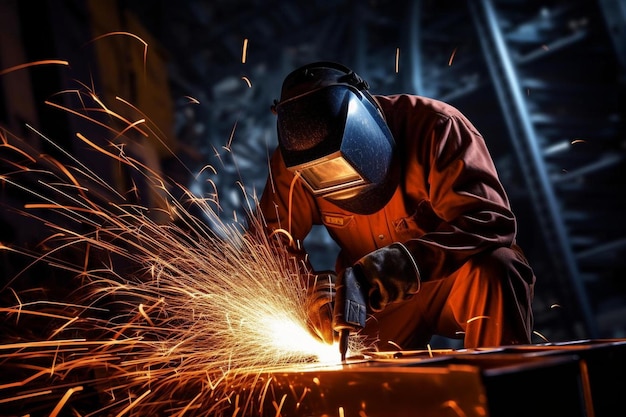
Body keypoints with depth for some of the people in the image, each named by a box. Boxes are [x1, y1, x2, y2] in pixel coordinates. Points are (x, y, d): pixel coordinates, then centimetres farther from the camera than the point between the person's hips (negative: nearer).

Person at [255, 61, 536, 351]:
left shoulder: (435, 127, -26)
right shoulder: (294, 161, -15)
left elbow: (492, 222, -33)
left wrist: (409, 261, -48)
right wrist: (313, 289, -33)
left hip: (457, 278, -2)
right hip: (377, 297, 3)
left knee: (496, 269, -33)